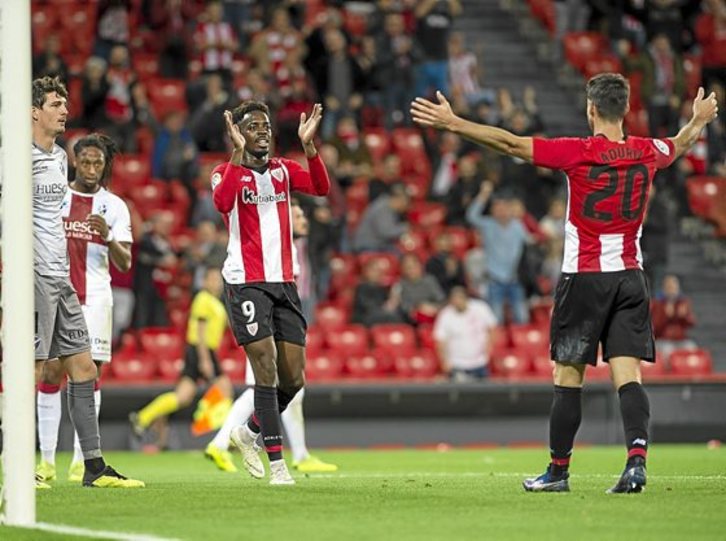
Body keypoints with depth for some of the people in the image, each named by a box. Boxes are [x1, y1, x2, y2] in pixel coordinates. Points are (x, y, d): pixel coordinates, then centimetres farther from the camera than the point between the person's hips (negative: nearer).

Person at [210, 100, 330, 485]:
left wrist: (308, 145, -19)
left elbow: (321, 187, -6)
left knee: (293, 378, 3)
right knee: (266, 369, -13)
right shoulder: (227, 171, 0)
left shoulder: (283, 170, 13)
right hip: (246, 283, -5)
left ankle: (249, 432, 28)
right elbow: (222, 202, -23)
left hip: (284, 282, 5)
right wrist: (239, 152, -28)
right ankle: (276, 462, -10)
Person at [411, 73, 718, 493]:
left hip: (583, 278, -4)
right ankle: (637, 458, -20)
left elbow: (510, 143, -13)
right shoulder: (646, 152, 3)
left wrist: (452, 123, -8)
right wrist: (700, 119, 49)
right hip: (630, 277, 4)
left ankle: (558, 470, 13)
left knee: (568, 379, 6)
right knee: (628, 376, -2)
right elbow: (680, 145, 27)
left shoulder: (578, 153, -12)